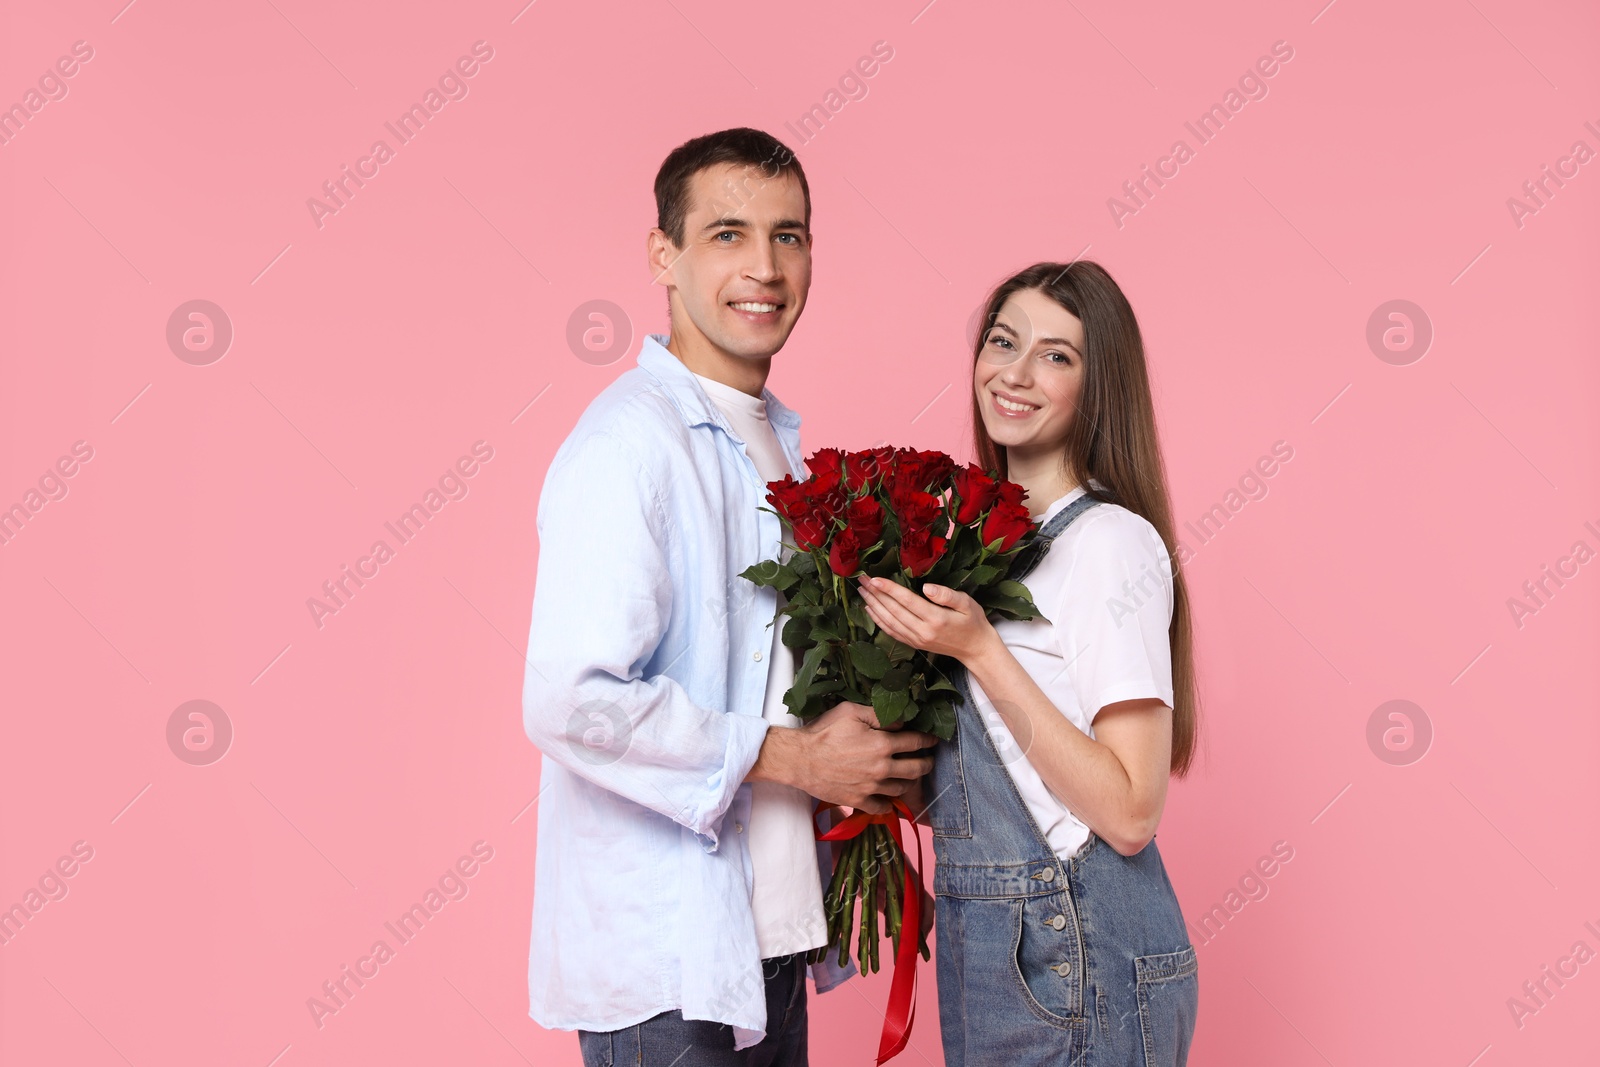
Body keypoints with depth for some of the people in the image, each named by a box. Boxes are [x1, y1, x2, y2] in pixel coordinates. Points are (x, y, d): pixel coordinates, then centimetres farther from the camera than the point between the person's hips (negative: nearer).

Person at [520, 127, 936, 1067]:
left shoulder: (781, 440, 13)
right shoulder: (628, 443, -17)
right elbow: (573, 702, -26)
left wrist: (866, 750, 4)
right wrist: (790, 756, -17)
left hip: (771, 937, 8)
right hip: (663, 962, -8)